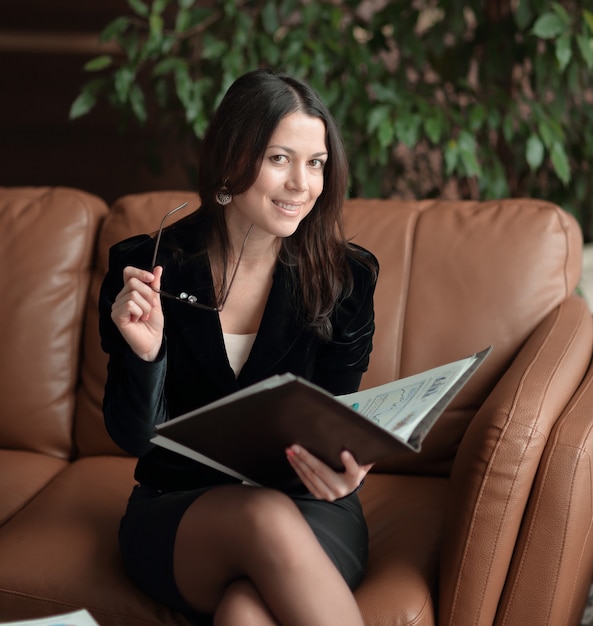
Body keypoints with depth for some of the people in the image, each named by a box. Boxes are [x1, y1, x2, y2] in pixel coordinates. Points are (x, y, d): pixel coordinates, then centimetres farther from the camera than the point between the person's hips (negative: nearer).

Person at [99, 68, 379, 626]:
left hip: (309, 508, -1)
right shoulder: (145, 267, -4)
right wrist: (145, 352, -23)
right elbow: (135, 438, -3)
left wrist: (341, 471, -24)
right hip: (174, 511, 1)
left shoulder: (345, 277, -1)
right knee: (266, 517, -34)